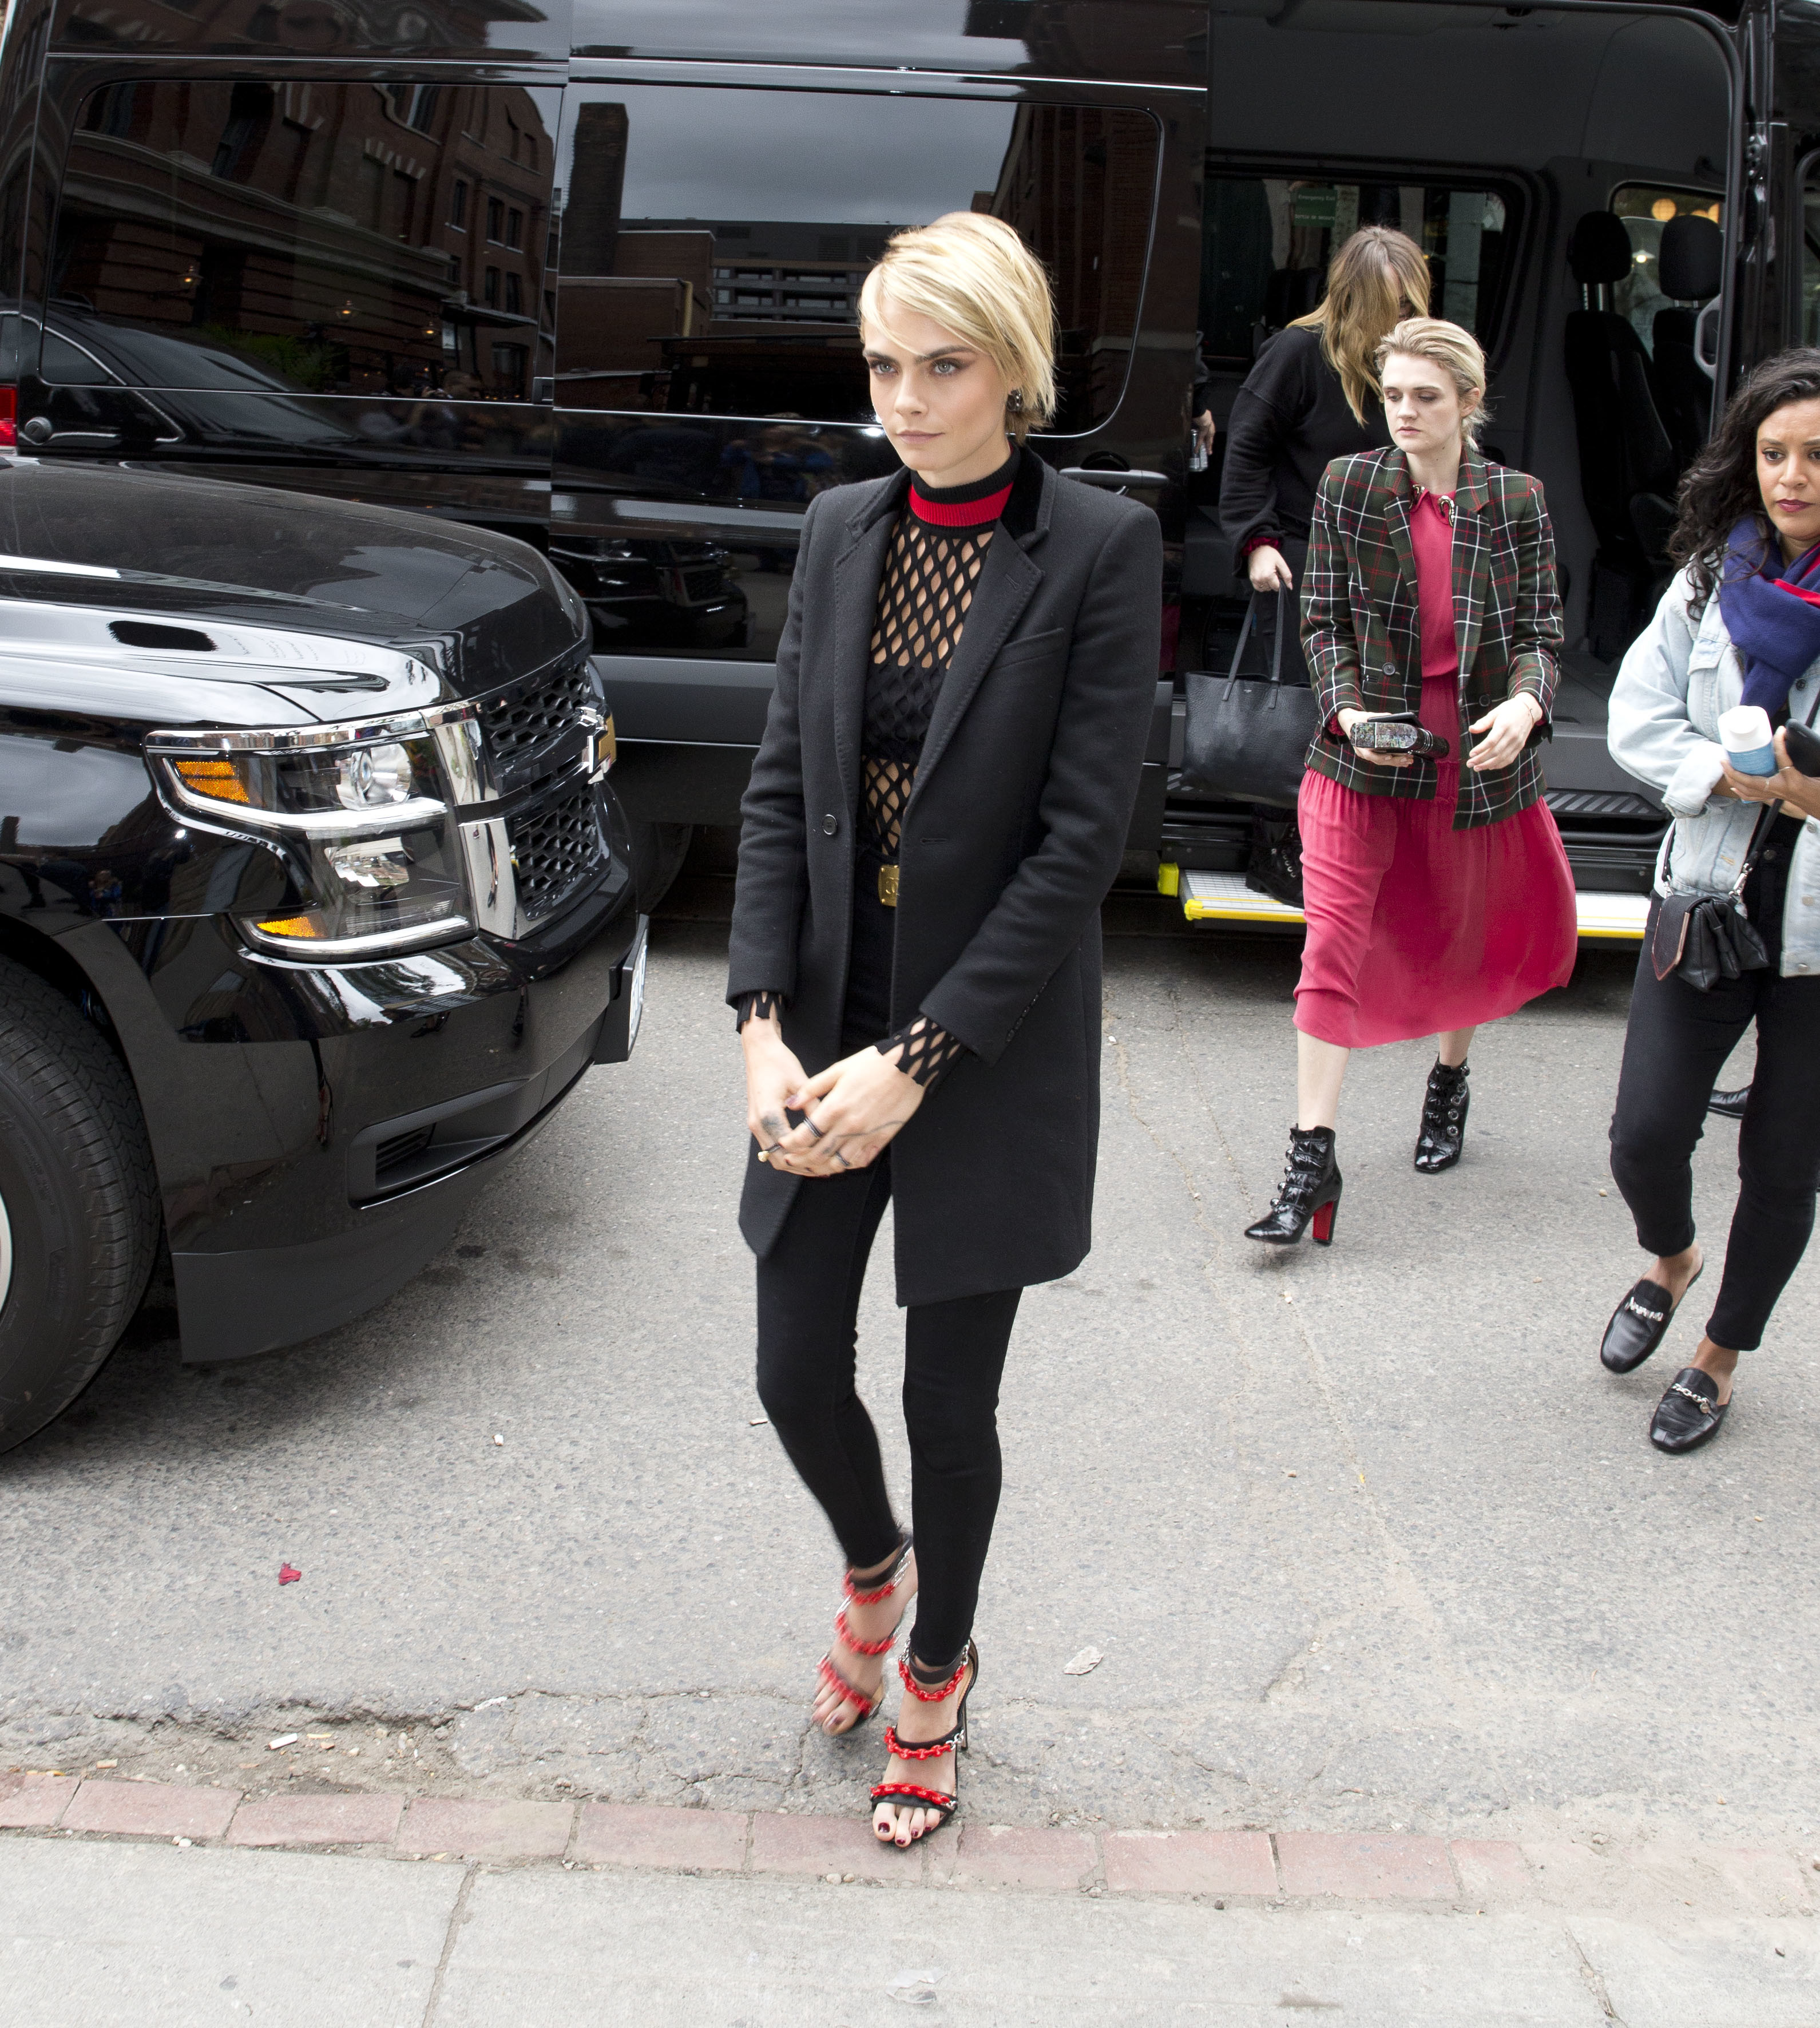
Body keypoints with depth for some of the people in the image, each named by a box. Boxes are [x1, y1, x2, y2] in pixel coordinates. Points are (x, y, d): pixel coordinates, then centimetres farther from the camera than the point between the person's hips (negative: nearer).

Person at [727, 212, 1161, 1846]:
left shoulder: (1101, 547, -11)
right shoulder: (841, 532, 4)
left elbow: (1083, 836, -15)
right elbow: (781, 787, 4)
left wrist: (914, 1063, -17)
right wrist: (764, 1023, -8)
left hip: (990, 1049, -4)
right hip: (830, 1029, 4)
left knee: (949, 1403, 8)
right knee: (797, 1373, 10)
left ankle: (937, 1675, 35)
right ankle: (873, 1568, 44)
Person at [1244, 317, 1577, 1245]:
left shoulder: (1516, 500, -1)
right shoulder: (1347, 486, -1)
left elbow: (1540, 631, 1)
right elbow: (1323, 620, 1)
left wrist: (1526, 702, -19)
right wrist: (1348, 709, -15)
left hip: (1477, 754, 1)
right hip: (1363, 753, -1)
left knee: (1467, 935, 18)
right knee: (1334, 944, -10)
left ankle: (1449, 1079, 47)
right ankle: (1312, 1161, -8)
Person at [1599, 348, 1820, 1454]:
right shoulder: (1713, 577, 3)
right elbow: (1640, 720, 1)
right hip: (1711, 897, 2)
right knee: (1645, 1133, -2)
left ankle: (1722, 1355, 32)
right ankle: (1671, 1261, 34)